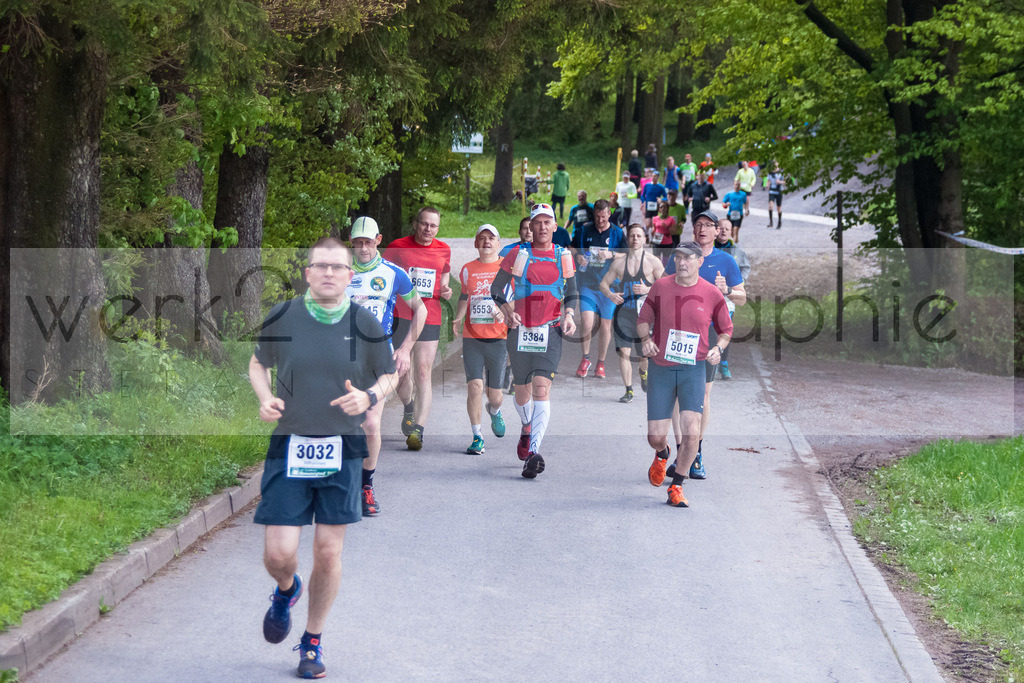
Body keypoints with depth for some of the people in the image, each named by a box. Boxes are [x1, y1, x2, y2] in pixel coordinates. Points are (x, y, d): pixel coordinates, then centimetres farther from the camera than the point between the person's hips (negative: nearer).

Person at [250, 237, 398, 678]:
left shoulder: (364, 324, -1)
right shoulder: (281, 318, -1)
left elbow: (389, 375, 12)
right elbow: (257, 364, 15)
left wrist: (369, 397, -10)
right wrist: (265, 398, -5)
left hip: (342, 451, 0)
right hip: (289, 445, 0)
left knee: (328, 553, 3)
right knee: (278, 553, -6)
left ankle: (313, 642, 24)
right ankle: (286, 591, 33)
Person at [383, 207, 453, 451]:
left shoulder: (444, 250, 9)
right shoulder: (397, 247, 2)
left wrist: (445, 291, 1)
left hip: (430, 318, 1)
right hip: (400, 315, -1)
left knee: (423, 372, -10)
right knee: (401, 371, 5)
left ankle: (417, 429, -14)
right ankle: (408, 409, 37)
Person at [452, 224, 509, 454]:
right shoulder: (468, 269, 8)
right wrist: (458, 318, 9)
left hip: (498, 338, -1)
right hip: (472, 339, 1)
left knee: (494, 394, 5)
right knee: (475, 386, -14)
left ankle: (494, 411, 43)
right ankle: (477, 437, -3)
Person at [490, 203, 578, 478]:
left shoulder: (563, 257, 6)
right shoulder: (518, 255, 0)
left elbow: (571, 293, 17)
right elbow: (497, 288, 5)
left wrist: (568, 315, -1)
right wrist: (507, 311, -12)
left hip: (550, 331, -1)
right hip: (521, 330, 1)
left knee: (542, 388, -16)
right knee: (522, 390, 12)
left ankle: (533, 452, -23)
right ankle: (527, 428, 45)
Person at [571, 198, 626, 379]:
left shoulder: (617, 233, 4)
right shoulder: (584, 231, 6)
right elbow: (572, 249, 16)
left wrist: (610, 254, -15)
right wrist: (577, 257, -7)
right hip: (587, 284, 0)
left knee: (605, 325, 3)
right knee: (586, 322, -14)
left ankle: (601, 363, 18)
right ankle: (585, 359, 6)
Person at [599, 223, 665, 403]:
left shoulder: (652, 261, 0)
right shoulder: (619, 262, 7)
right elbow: (604, 283, 15)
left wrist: (647, 290, -19)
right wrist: (610, 294, -7)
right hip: (623, 312, 1)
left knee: (644, 354, 6)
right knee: (623, 351, -11)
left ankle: (643, 372, 42)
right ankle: (628, 390, -2)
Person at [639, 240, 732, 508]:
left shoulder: (712, 294, 0)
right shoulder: (660, 287, 1)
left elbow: (726, 330, 13)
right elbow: (643, 319, 13)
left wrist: (718, 348, -6)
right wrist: (645, 339, -7)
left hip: (693, 369, -1)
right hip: (661, 368, 1)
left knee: (692, 433, -16)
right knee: (655, 436, 0)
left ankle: (676, 486, 5)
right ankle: (662, 455, 40)